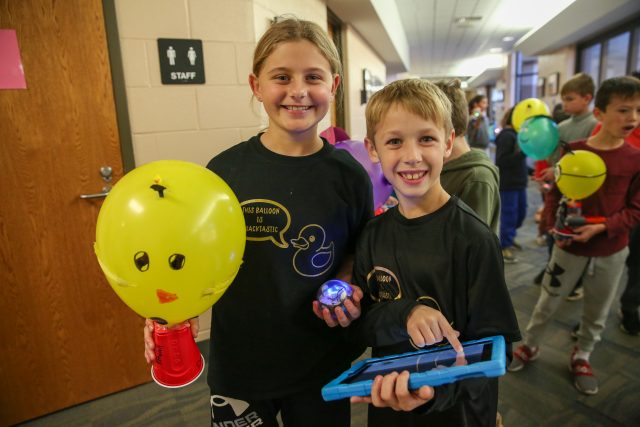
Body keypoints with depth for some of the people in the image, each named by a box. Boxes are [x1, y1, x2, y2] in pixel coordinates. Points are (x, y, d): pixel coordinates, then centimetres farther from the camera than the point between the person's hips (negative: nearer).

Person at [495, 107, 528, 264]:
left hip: (519, 182, 9)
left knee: (521, 212, 18)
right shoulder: (506, 135, -15)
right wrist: (522, 153, -26)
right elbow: (501, 161, -22)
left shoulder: (516, 134, 12)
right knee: (509, 214, -1)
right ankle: (504, 246, 11)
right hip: (507, 184, -9)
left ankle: (509, 237, 38)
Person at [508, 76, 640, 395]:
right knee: (548, 302, 12)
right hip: (570, 245, -1)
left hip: (611, 250, 1)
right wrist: (556, 228, -16)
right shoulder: (573, 151, -9)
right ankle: (530, 346, 32)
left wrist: (602, 227, -21)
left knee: (597, 313, 17)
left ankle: (581, 357, 39)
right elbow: (556, 194, -2)